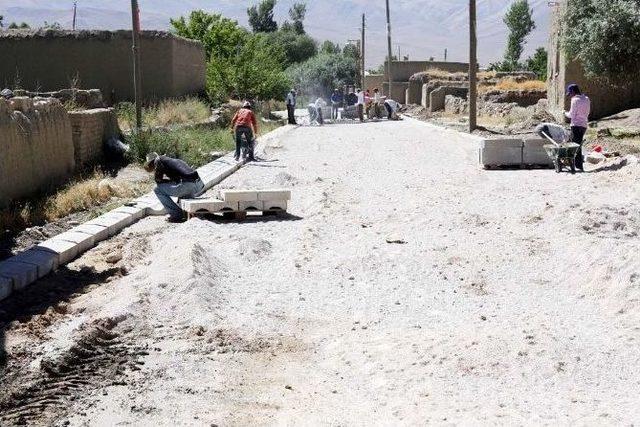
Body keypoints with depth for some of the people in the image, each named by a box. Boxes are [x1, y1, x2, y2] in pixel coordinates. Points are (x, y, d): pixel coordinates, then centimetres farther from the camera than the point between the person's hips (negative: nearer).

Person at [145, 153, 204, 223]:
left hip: (186, 185, -8)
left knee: (158, 190, 7)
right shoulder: (174, 160, 34)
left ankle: (176, 215, 3)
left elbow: (158, 180, 9)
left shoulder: (158, 160, 11)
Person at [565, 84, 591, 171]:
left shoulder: (575, 100, -11)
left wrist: (566, 113, 7)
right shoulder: (586, 99, 12)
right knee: (578, 145, 15)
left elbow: (572, 115, -11)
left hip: (576, 125, -8)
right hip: (584, 124, 8)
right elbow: (588, 112, 18)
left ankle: (579, 166, -9)